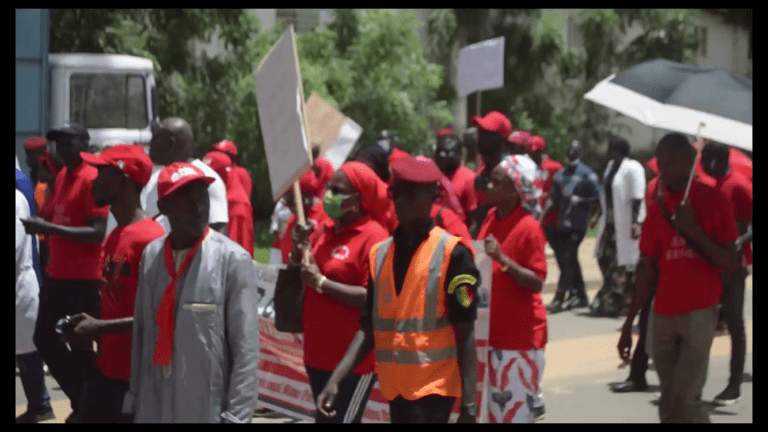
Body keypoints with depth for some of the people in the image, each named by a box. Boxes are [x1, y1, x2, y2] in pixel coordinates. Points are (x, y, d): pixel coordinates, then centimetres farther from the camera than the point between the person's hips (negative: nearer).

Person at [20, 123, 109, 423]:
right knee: (44, 338, 12)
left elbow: (97, 233, -20)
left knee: (80, 345, 0)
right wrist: (41, 226, 0)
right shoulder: (61, 177, 13)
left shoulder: (92, 179, -14)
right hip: (56, 274, 9)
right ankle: (80, 399, 27)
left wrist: (49, 228, -25)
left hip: (83, 279, -9)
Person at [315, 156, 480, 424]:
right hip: (396, 386, 6)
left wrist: (468, 404, -11)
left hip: (433, 386, -6)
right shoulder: (379, 253, 9)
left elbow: (465, 334, -8)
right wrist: (336, 379, 0)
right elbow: (368, 327, 11)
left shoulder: (451, 253, -7)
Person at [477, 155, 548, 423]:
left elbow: (537, 283, -19)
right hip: (492, 327, 7)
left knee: (515, 408, -3)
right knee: (496, 404, 13)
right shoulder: (491, 217, 5)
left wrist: (503, 258, -27)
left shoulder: (529, 228, -16)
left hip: (520, 331, -7)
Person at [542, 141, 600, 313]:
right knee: (571, 260, 12)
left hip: (578, 224, -6)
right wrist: (542, 215, 2)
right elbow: (553, 198, 12)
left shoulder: (587, 174, -2)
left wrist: (580, 200, -17)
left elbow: (597, 197, -4)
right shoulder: (560, 175, 13)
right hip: (563, 224, 6)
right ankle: (581, 296, 24)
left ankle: (559, 299, -13)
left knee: (568, 259, -11)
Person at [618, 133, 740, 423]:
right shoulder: (657, 208, 8)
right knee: (668, 403, 6)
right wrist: (629, 323, 8)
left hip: (700, 312, -4)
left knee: (685, 399, -13)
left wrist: (693, 230, -18)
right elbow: (648, 272, 11)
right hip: (663, 315, 4)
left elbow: (730, 264, -7)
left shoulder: (714, 200, -4)